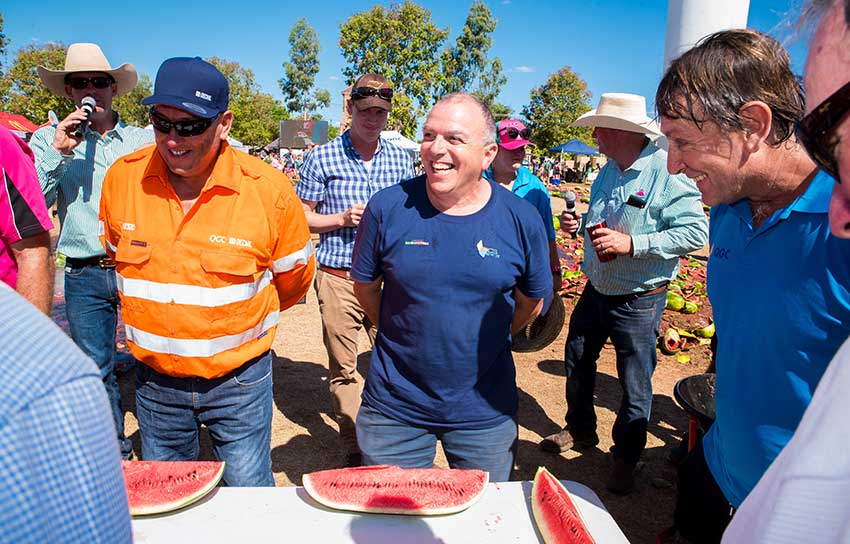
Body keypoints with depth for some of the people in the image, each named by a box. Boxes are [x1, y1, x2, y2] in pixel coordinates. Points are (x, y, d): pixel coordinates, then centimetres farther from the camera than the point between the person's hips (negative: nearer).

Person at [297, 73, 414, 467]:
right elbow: (301, 216, 3)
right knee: (343, 369, 7)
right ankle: (352, 446, 23)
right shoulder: (322, 158, 0)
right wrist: (343, 219, -12)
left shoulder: (401, 159, 9)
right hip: (338, 278, -1)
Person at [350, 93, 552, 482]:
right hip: (394, 407, 0)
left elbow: (532, 301, 6)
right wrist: (404, 336, 6)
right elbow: (365, 286, 3)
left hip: (485, 414, 1)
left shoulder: (522, 219, -9)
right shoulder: (388, 207, -11)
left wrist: (480, 343, 7)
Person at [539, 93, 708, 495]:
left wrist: (632, 243, -28)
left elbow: (696, 232, -24)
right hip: (596, 291, 8)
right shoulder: (609, 171, 6)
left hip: (638, 302, -8)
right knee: (576, 362, 18)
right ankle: (580, 431, 41)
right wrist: (580, 223, 0)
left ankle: (626, 458, 28)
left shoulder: (667, 171, -20)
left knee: (635, 385, 6)